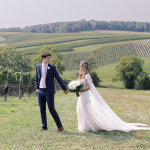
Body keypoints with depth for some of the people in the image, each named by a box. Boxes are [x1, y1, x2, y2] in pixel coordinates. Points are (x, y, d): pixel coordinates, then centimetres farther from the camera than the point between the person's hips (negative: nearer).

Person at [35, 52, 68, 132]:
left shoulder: (52, 67, -3)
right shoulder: (38, 66, 7)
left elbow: (58, 78, -2)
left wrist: (64, 88, -3)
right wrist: (36, 88, 5)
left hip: (49, 91, -4)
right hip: (40, 91, 4)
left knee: (51, 109, -5)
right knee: (42, 109, 6)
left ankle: (60, 126, 4)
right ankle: (44, 126, 18)